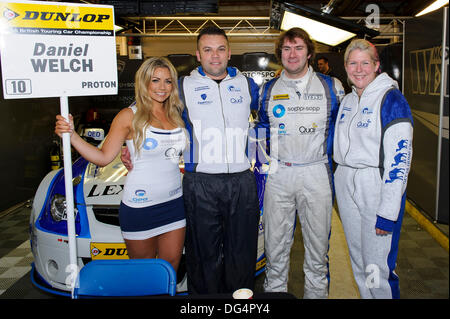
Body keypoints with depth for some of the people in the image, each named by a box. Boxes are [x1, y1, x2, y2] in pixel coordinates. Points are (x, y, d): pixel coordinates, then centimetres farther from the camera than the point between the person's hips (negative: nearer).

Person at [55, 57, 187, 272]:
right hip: (141, 205, -4)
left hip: (174, 202, 5)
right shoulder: (129, 116, -5)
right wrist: (71, 135, -18)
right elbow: (103, 157, -8)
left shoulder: (175, 115, 9)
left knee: (171, 265, 12)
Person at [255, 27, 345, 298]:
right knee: (275, 244, 7)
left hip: (317, 174, -1)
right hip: (278, 174, 1)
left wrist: (328, 152, 5)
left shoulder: (331, 86, 4)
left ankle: (317, 293, 26)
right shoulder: (268, 90, 9)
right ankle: (274, 291, 25)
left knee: (318, 244, 8)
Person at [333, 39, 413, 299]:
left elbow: (400, 158, -17)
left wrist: (388, 211, -20)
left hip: (379, 187, -7)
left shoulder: (391, 99, -11)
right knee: (358, 261, 16)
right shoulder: (348, 101, 11)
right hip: (347, 187, 7)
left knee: (378, 267, -3)